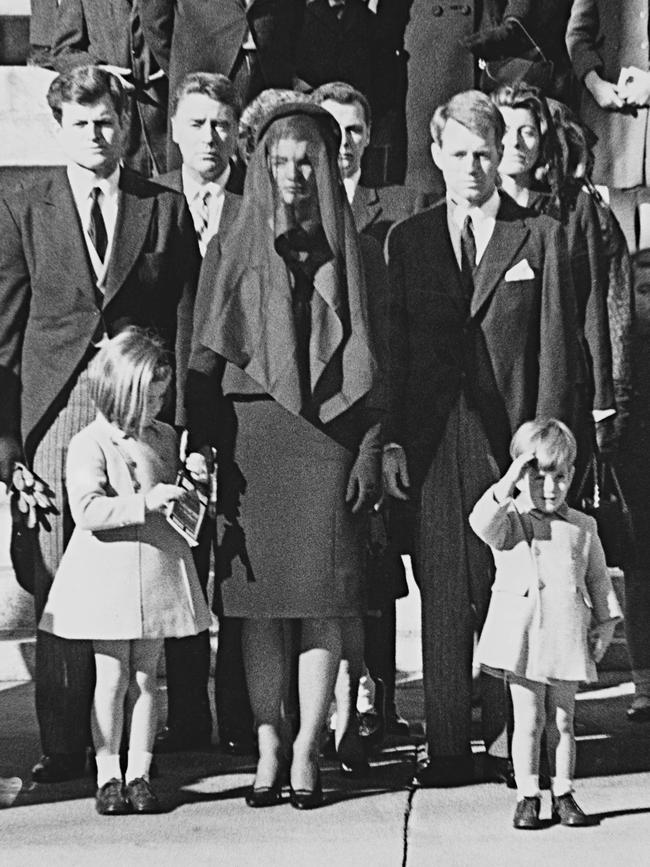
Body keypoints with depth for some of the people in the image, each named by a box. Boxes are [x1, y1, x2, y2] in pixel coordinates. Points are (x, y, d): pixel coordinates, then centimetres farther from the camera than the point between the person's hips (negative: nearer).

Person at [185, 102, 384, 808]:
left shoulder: (352, 255, 9)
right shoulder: (230, 254, 10)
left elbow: (372, 361, 7)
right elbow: (204, 360, 7)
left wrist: (370, 451, -1)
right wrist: (199, 446, -3)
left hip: (329, 437, 0)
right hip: (249, 437, 0)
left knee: (322, 602, -3)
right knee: (260, 603, 0)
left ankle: (306, 749, 2)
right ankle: (269, 746, 6)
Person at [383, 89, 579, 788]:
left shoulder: (539, 237, 6)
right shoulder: (407, 240, 12)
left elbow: (556, 349, 3)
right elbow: (392, 349, 11)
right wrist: (391, 440, 2)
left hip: (509, 439, -1)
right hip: (432, 442, 2)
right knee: (442, 597, 2)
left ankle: (509, 743, 10)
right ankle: (446, 748, 7)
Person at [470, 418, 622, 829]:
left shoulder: (583, 527, 9)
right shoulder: (511, 521, 0)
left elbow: (598, 579, 14)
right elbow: (483, 524, -23)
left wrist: (606, 621, 7)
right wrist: (506, 487, -29)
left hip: (568, 636, 3)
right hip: (523, 635, -3)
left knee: (562, 721, 9)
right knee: (529, 720, 2)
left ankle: (564, 796, 16)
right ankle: (528, 798, 9)